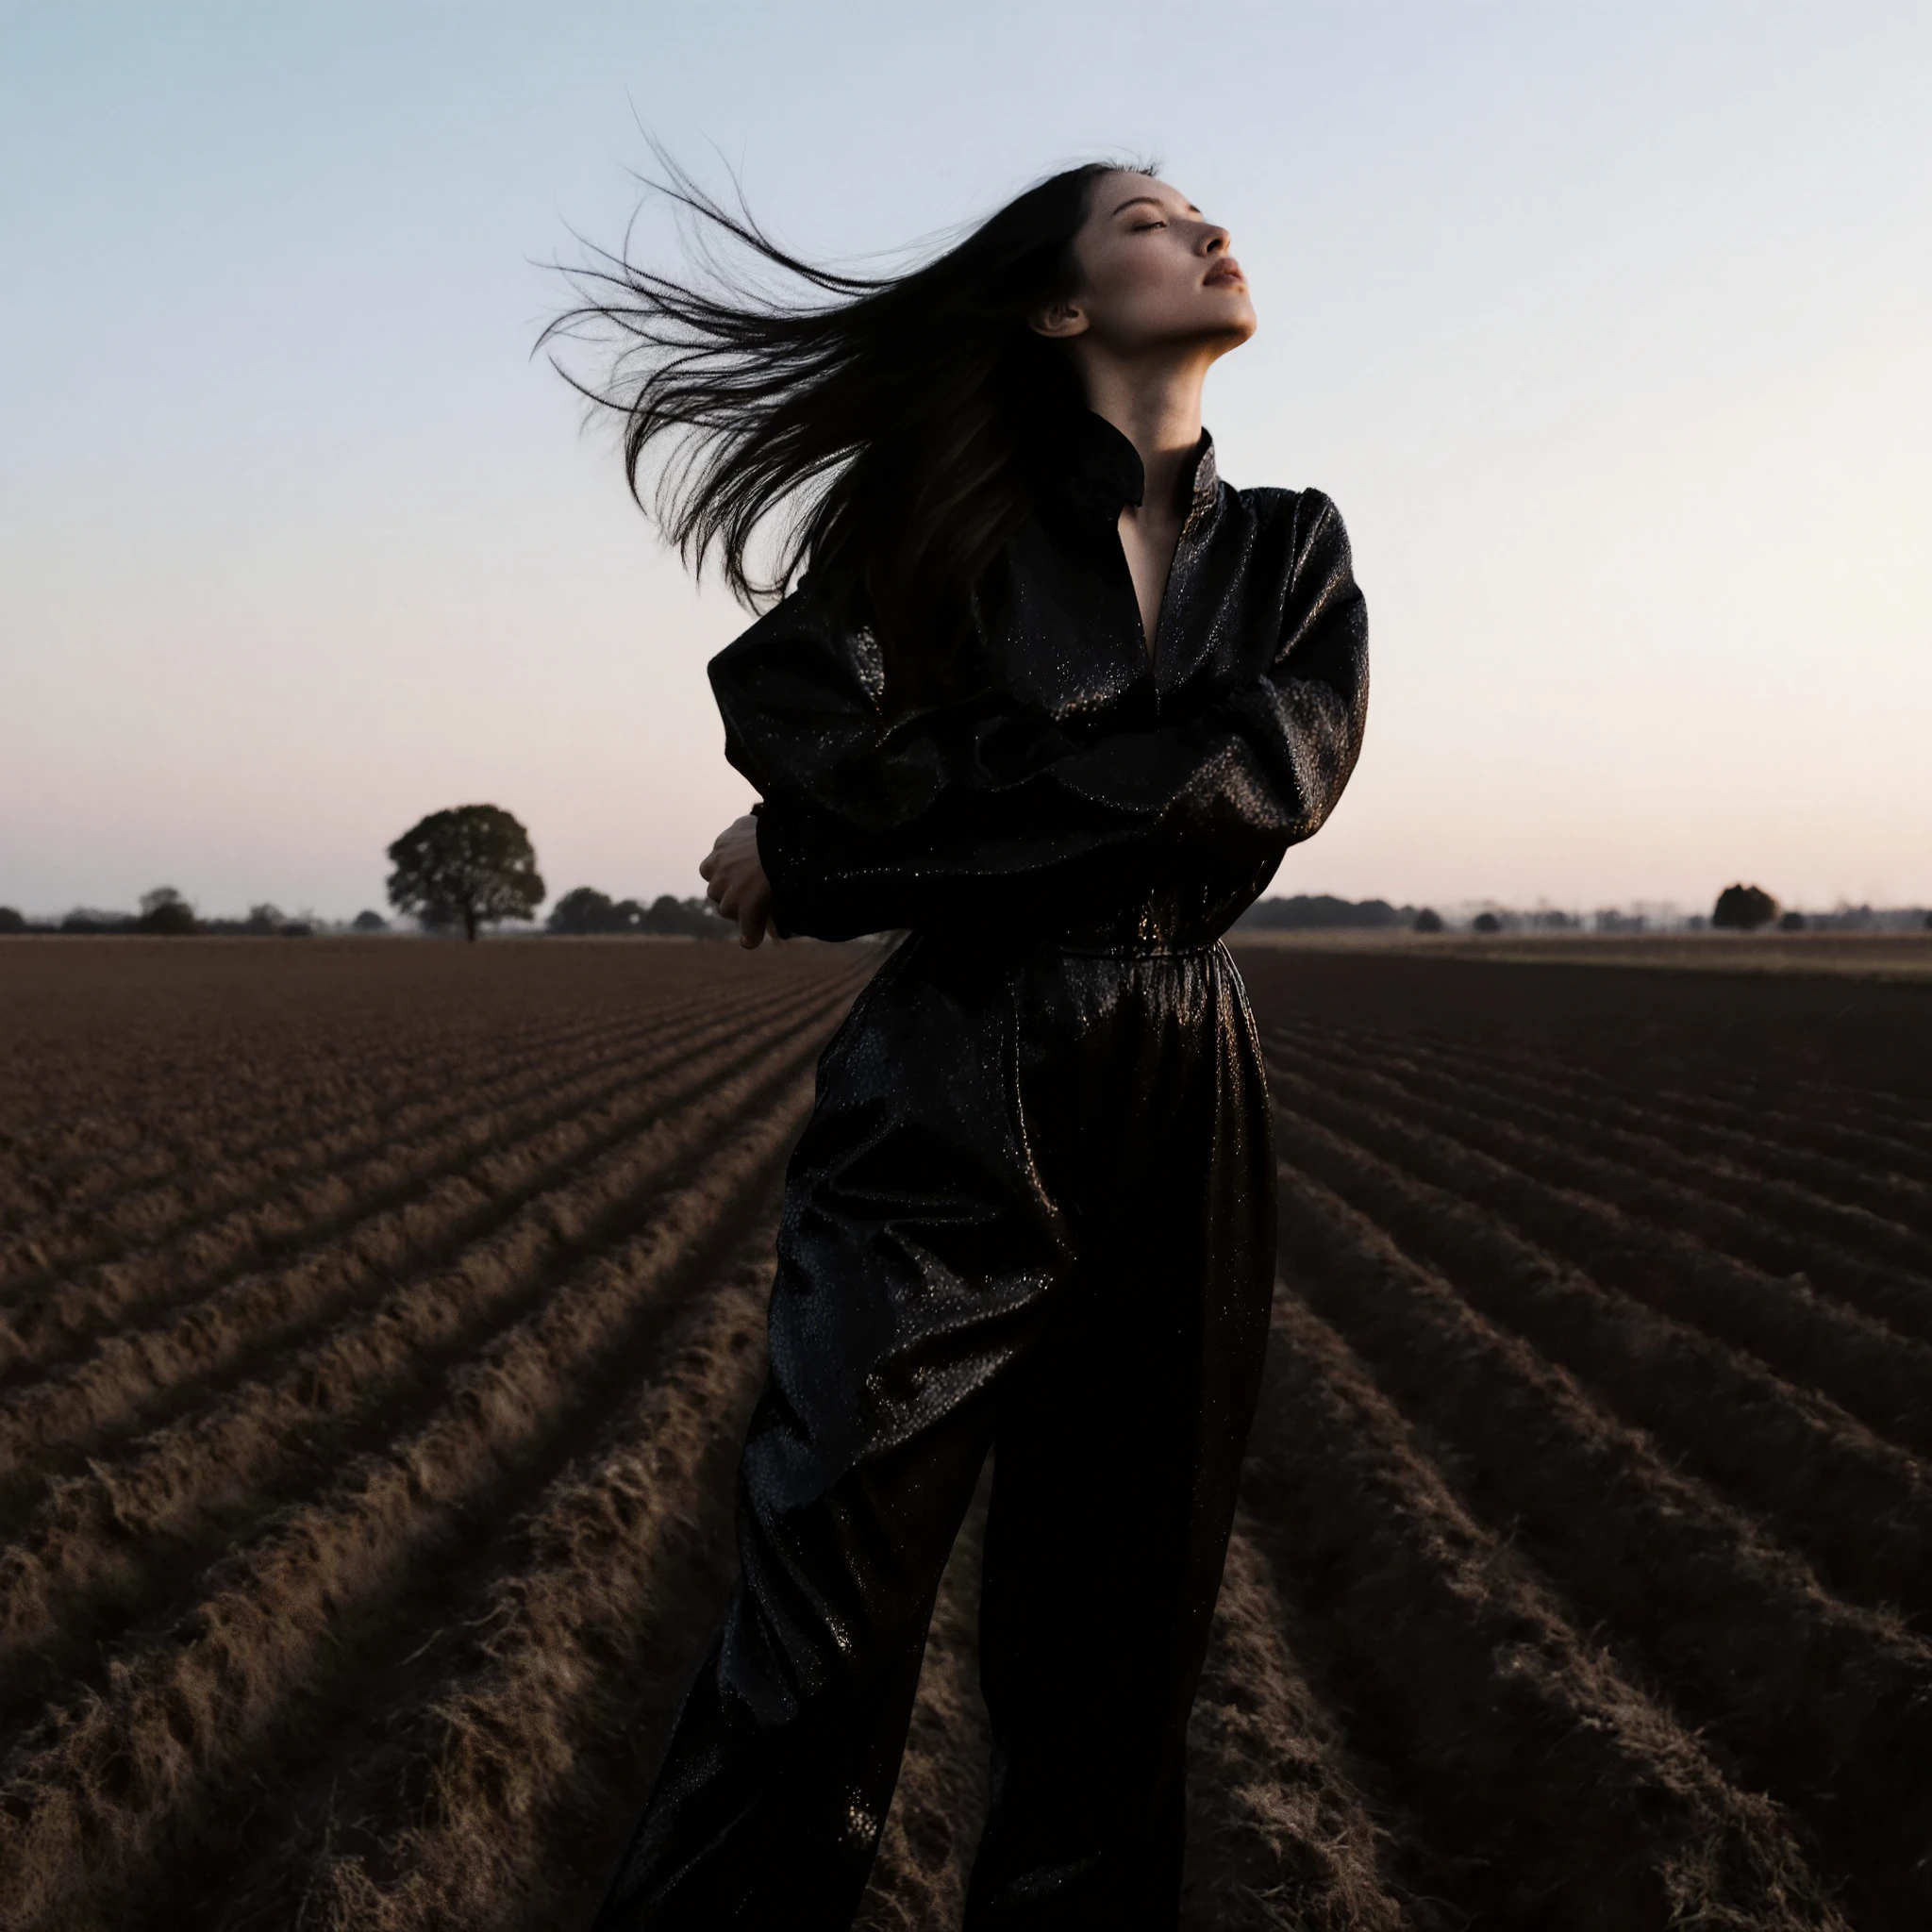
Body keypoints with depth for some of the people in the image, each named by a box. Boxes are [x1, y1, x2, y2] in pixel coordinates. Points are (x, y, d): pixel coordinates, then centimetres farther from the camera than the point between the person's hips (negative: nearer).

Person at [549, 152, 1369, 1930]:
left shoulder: (1291, 549, 11)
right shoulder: (949, 520, 3)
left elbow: (1292, 761, -11)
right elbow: (814, 745, -15)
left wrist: (839, 850, -15)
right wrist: (1148, 795, -15)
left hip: (1182, 1126, 4)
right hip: (947, 1117, -3)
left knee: (1116, 1650, 11)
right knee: (818, 1662, -5)